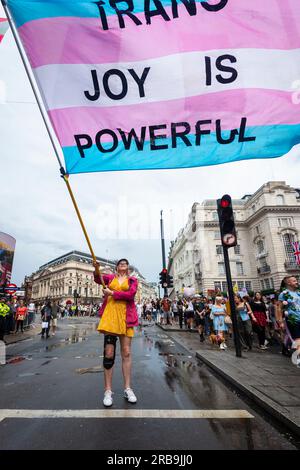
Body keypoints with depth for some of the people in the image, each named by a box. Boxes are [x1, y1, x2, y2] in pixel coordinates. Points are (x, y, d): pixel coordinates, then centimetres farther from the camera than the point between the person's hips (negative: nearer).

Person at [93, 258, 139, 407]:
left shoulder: (132, 280, 9)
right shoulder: (111, 277, 14)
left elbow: (131, 294, -8)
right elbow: (98, 279, -5)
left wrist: (112, 293, -8)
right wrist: (96, 269, -25)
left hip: (125, 317, 0)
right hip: (110, 315, 0)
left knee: (126, 352, 5)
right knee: (108, 353, 0)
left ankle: (127, 388, 17)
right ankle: (108, 390, 12)